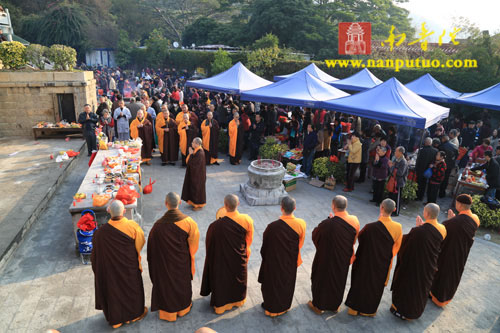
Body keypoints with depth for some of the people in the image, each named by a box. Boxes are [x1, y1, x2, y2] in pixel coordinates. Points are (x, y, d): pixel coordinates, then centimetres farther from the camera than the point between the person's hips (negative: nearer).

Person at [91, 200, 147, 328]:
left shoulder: (101, 232, -24)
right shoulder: (132, 226, -25)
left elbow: (96, 255, -11)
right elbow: (140, 244, -8)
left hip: (110, 270, 1)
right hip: (129, 268, 0)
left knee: (114, 290, 22)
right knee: (131, 288, 23)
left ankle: (116, 319, 42)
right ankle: (135, 313, 45)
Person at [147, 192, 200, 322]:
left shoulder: (158, 225, -26)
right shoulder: (188, 221, -23)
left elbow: (153, 249, -14)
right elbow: (193, 245, -11)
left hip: (165, 263, -1)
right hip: (183, 262, 1)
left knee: (166, 283, 22)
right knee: (182, 281, 25)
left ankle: (168, 311, 41)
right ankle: (183, 307, 46)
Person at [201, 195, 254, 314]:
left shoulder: (216, 226, -34)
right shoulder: (247, 220, -24)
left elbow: (209, 244, -16)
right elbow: (249, 239, -7)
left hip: (223, 259, -3)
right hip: (240, 259, 3)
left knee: (222, 279, 23)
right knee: (238, 277, 29)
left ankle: (221, 304, 45)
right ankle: (238, 300, 54)